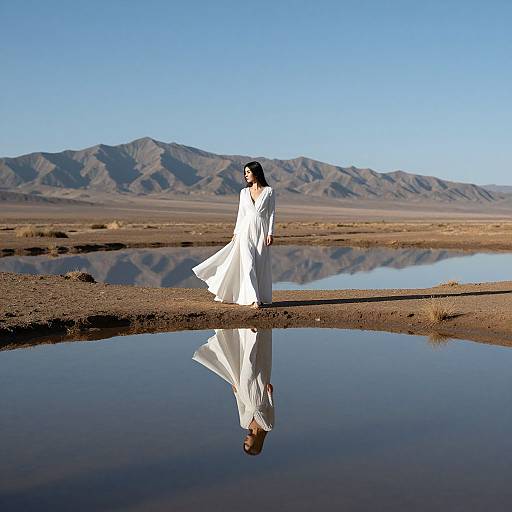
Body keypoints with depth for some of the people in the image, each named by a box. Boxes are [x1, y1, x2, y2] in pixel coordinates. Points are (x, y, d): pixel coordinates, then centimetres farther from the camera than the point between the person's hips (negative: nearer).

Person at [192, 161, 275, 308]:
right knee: (248, 264, -9)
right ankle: (253, 298, -11)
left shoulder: (268, 191, 2)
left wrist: (270, 233, -8)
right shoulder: (244, 192, 10)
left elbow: (271, 213, 0)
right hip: (246, 230, 2)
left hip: (261, 231, -2)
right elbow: (241, 213, 13)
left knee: (261, 266, 0)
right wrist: (236, 232, 8)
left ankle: (262, 296, 11)